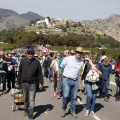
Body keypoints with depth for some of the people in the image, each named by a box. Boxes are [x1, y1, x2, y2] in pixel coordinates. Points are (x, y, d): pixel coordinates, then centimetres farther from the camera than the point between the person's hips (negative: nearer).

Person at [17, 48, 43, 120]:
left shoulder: (37, 62, -3)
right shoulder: (23, 61, 1)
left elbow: (40, 73, 0)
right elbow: (20, 72, 7)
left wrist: (41, 83, -3)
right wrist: (19, 81, 9)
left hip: (33, 83, -2)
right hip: (24, 83, 3)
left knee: (31, 100, -5)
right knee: (26, 98, 16)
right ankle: (26, 109, 37)